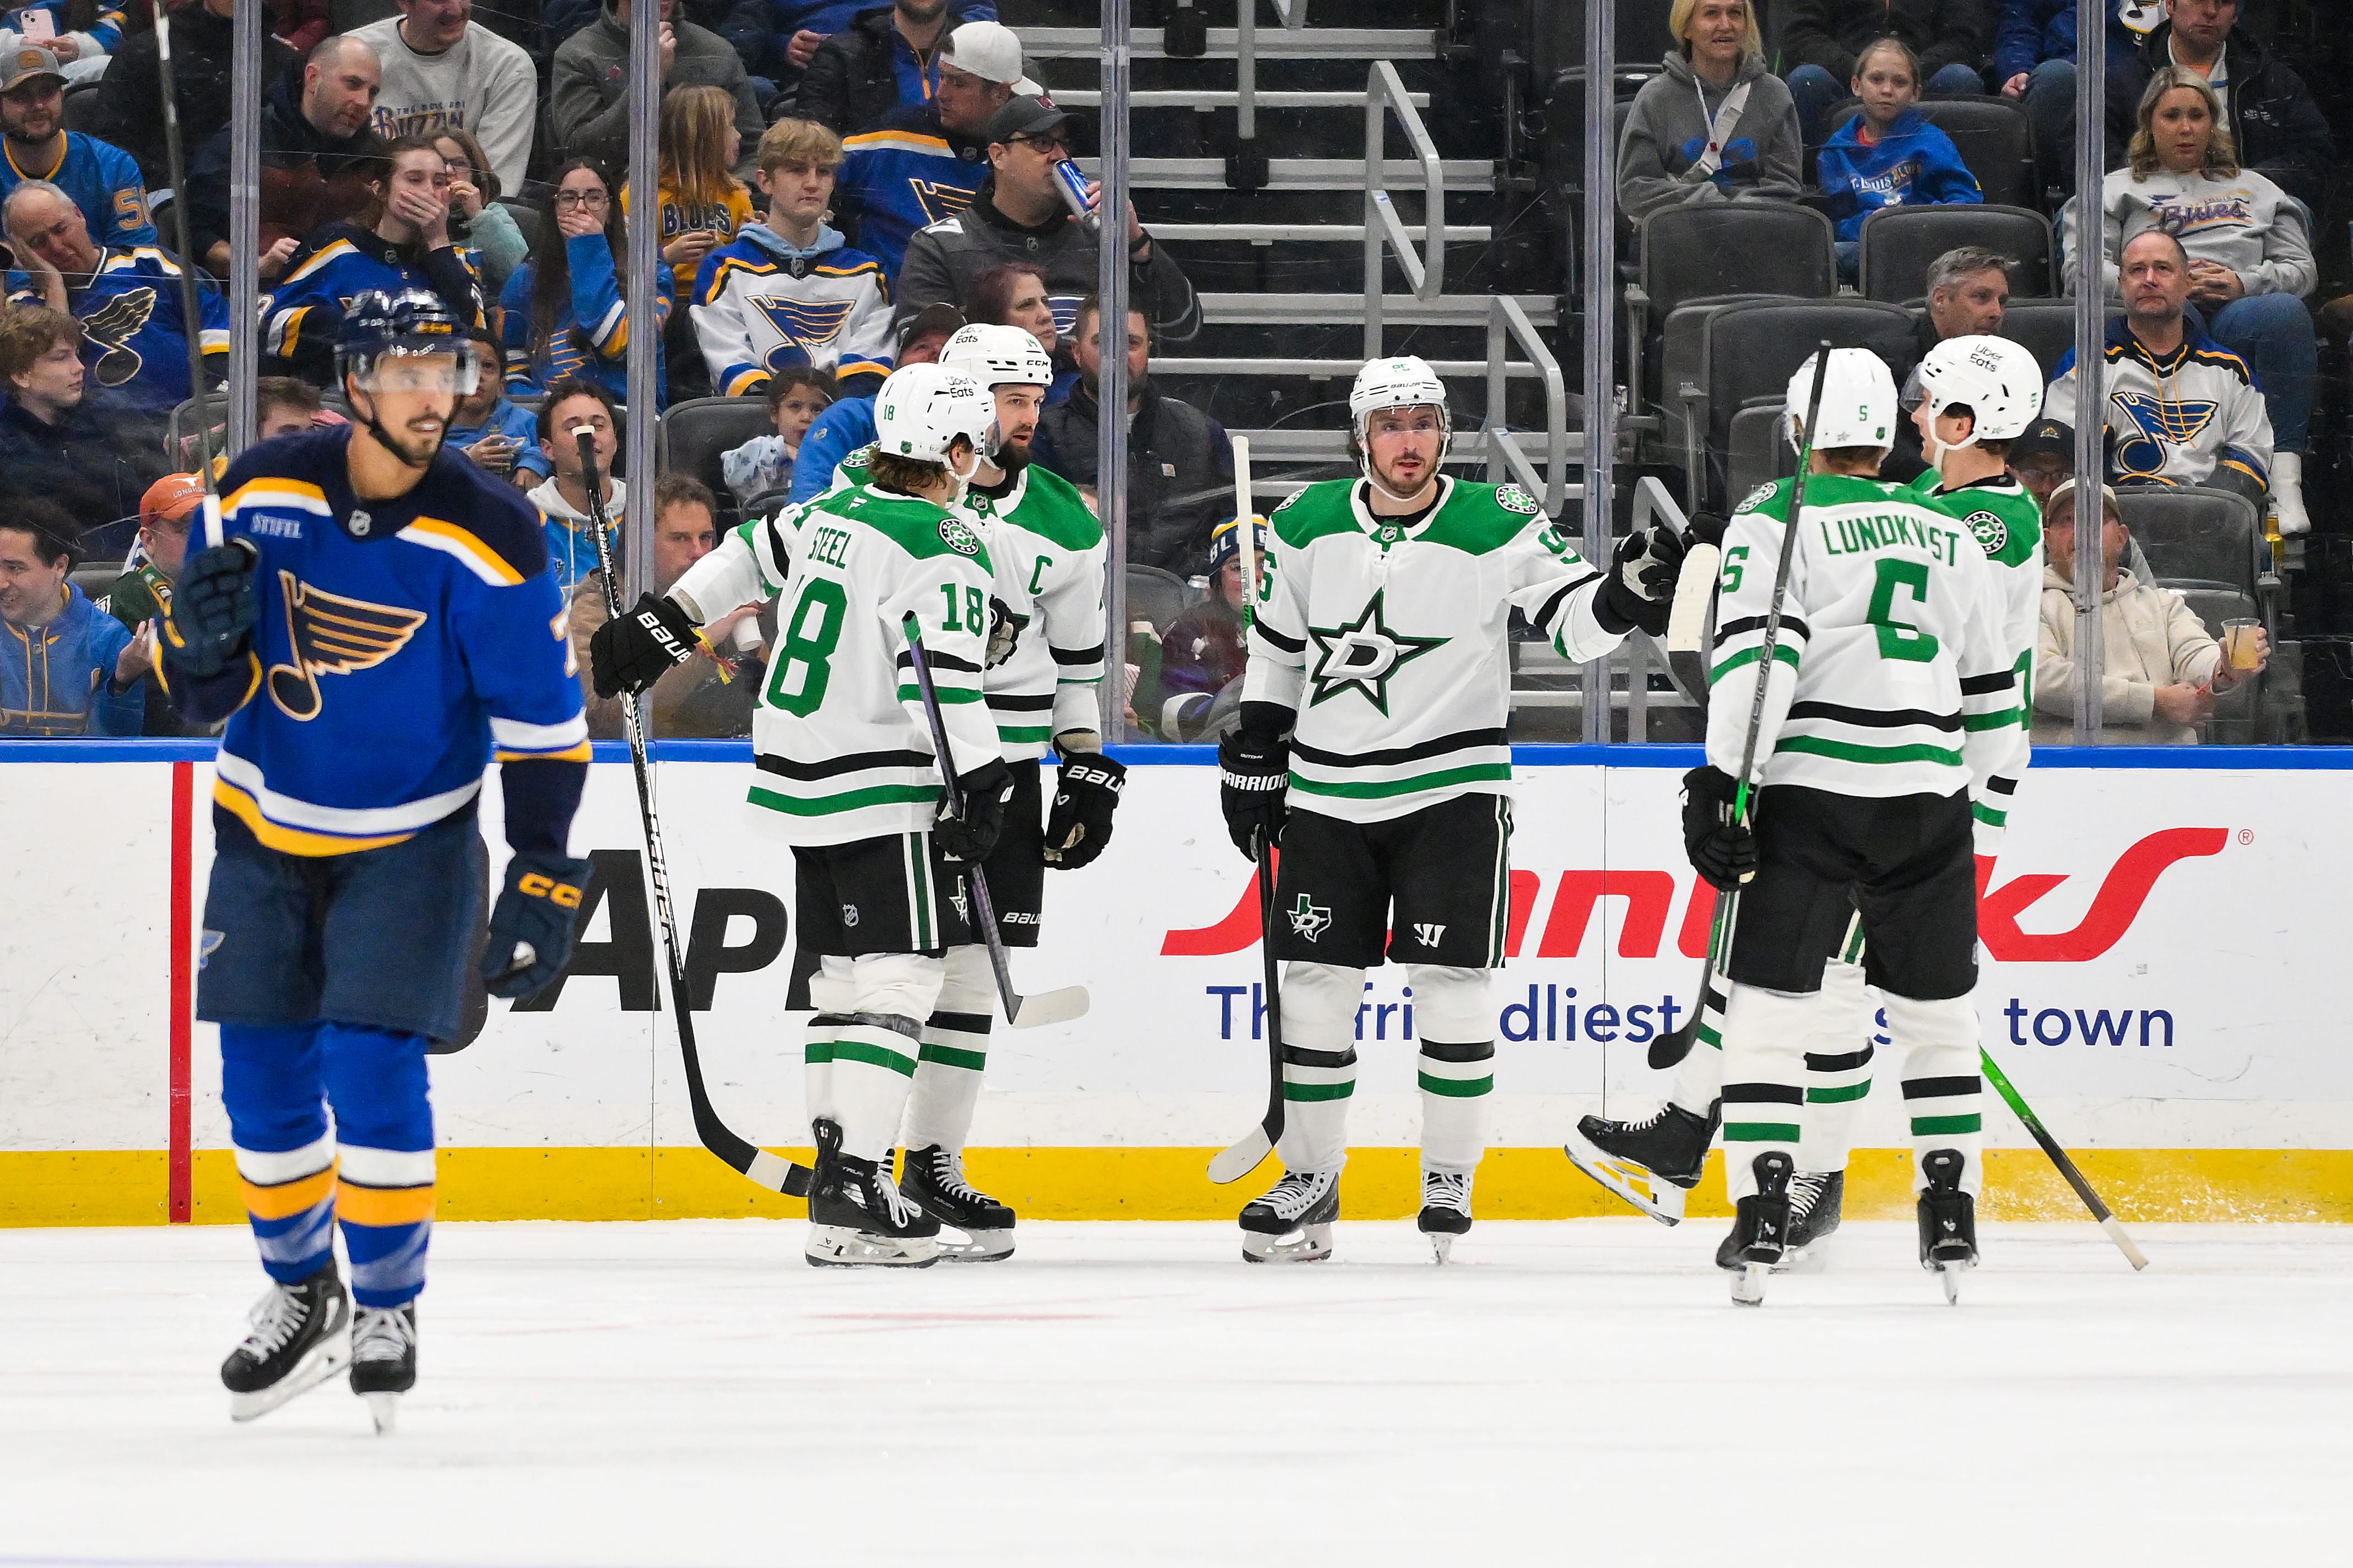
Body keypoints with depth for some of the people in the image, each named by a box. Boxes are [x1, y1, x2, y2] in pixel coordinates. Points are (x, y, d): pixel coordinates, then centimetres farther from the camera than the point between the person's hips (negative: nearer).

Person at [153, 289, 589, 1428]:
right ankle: (300, 1296, 27)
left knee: (374, 1069, -14)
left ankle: (387, 1309, 3)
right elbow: (203, 691, -2)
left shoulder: (487, 535, -17)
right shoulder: (265, 493, -9)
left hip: (408, 842, -3)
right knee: (263, 1079, 5)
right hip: (265, 826, 3)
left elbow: (544, 723, -11)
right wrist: (202, 637, -25)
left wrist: (542, 881, -14)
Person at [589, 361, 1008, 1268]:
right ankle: (853, 1187, -16)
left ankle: (839, 1170, 16)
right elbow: (942, 676, -22)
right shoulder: (941, 548, -14)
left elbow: (749, 558, 21)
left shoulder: (831, 512, 10)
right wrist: (981, 783, -21)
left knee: (845, 978, 14)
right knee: (899, 977, -9)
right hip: (884, 793, -9)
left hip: (804, 785, 9)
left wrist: (662, 625, 31)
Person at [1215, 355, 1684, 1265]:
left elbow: (1572, 619, -14)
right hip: (1327, 796, 3)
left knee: (1450, 986, -7)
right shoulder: (1307, 528, 3)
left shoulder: (1496, 530, -8)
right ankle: (1309, 1181, 15)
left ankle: (1451, 1182, 5)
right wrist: (1253, 759, 17)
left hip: (1453, 791, -3)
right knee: (1314, 985, 4)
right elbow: (1275, 647, 16)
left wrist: (1628, 592, -34)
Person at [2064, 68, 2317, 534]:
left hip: (2238, 311, 2)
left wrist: (2245, 283, -2)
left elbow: (2302, 268, 20)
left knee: (2286, 313, -38)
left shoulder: (2253, 189, 34)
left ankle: (2286, 483, -45)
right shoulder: (2117, 191, 28)